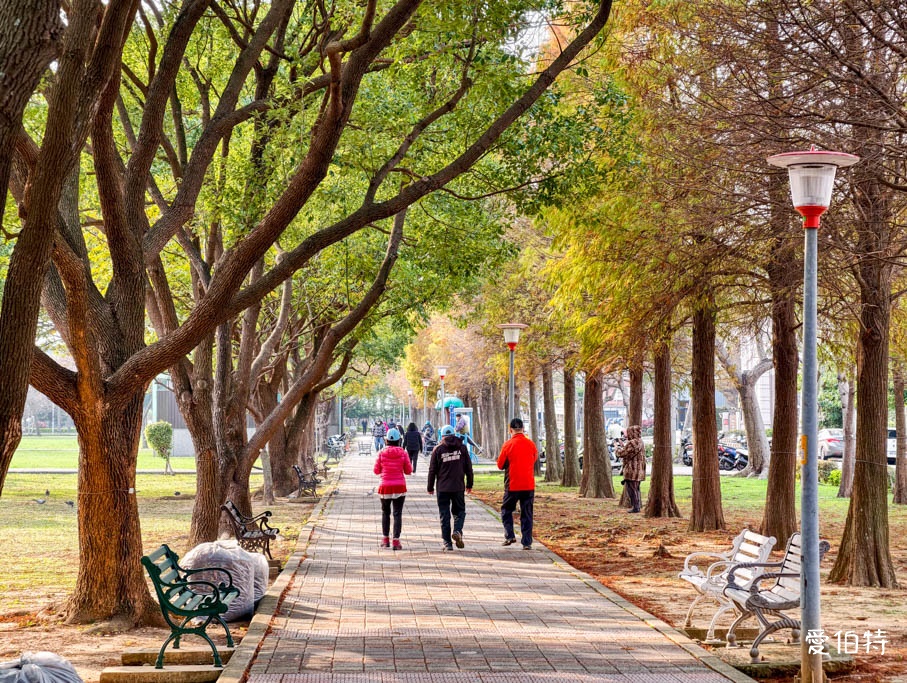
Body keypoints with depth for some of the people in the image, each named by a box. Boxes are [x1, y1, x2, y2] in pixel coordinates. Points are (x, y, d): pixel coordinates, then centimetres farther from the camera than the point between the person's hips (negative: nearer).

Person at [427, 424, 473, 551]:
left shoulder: (438, 449, -1)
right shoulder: (462, 447, 3)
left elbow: (432, 470, 0)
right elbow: (468, 468, 5)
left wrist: (430, 488, 7)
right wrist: (469, 484, 15)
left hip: (442, 488, -1)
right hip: (458, 487, 1)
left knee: (444, 515, 4)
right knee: (459, 511, 14)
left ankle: (447, 543, 3)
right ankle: (457, 531, -13)